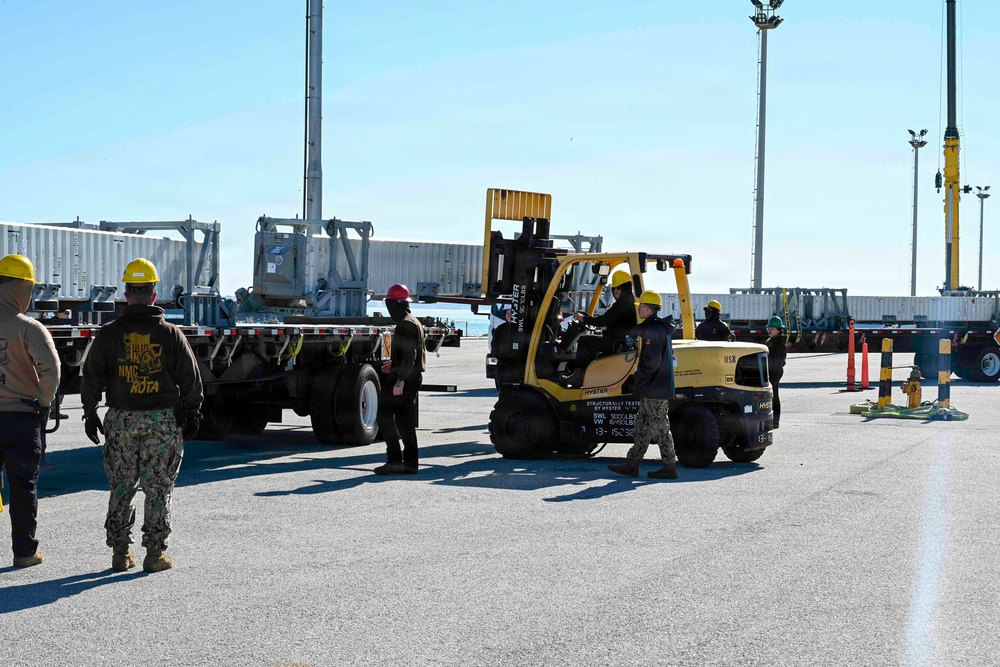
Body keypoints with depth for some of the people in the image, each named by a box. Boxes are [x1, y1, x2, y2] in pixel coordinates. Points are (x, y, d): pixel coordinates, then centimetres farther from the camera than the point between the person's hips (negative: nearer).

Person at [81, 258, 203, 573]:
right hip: (163, 420, -1)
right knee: (158, 488, 4)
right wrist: (191, 414, 10)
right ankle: (155, 553, 5)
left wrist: (90, 413, 14)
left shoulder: (108, 334, 0)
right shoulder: (171, 334, -2)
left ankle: (120, 552, 13)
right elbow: (191, 379, 1)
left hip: (121, 420, 1)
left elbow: (91, 378, 4)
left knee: (121, 488, 9)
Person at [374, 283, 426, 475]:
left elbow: (410, 355, -23)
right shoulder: (414, 323, 17)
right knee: (404, 420, 11)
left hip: (404, 379, -10)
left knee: (384, 415, -8)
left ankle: (394, 460, -11)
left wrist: (400, 379, -26)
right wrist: (394, 364, 21)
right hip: (413, 377, 10)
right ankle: (410, 462, 11)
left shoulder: (406, 325, -15)